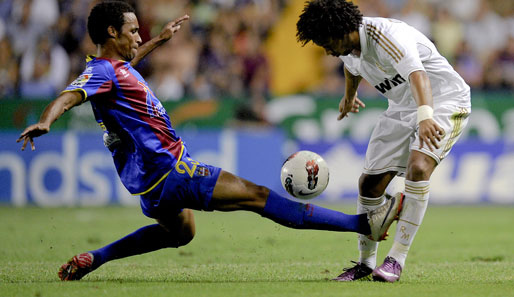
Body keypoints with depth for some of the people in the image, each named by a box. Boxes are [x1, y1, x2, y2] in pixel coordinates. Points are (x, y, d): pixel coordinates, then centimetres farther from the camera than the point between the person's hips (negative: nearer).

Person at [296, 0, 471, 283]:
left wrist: (425, 117, -65)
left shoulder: (387, 36, -31)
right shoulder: (347, 47, -4)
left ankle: (396, 259, -25)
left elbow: (417, 75, -48)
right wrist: (349, 95, 42)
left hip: (444, 101, -8)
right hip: (402, 108, 8)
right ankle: (365, 262, 16)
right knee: (370, 181, -1)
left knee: (418, 168, -30)